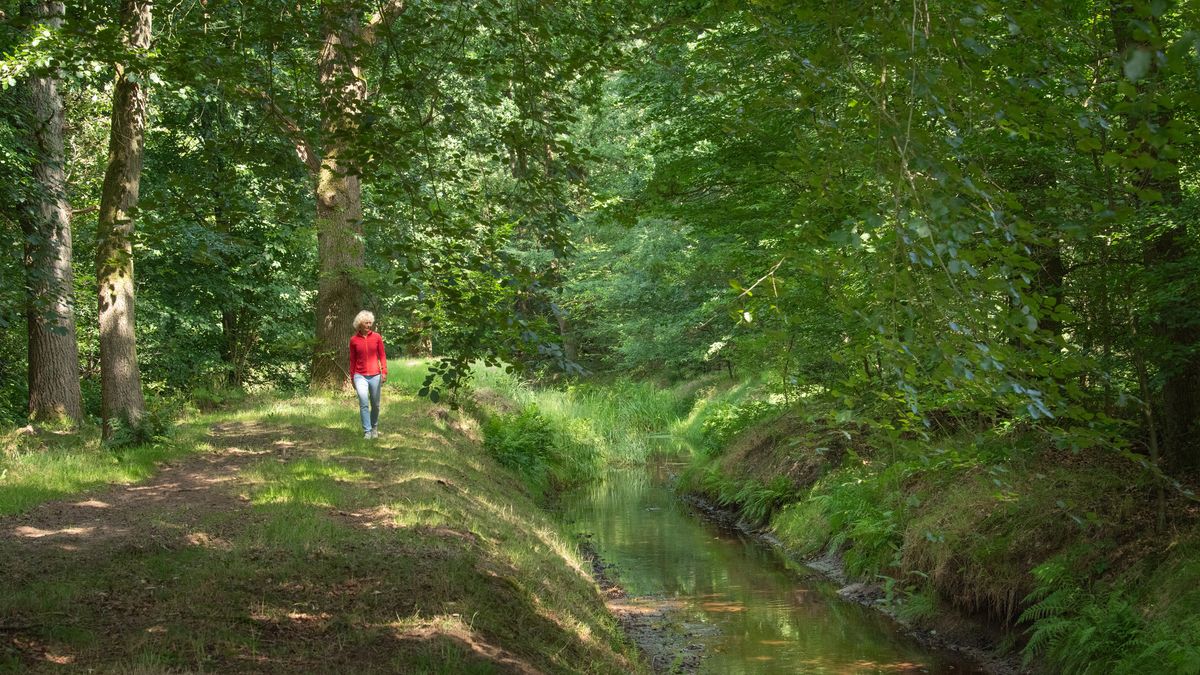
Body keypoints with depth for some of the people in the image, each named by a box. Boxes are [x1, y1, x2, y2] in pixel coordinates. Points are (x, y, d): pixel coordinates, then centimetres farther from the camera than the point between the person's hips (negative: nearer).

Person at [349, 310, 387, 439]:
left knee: (375, 404, 10)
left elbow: (382, 356, 4)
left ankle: (374, 427, 32)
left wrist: (384, 371, -7)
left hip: (375, 375, 1)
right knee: (363, 403, -15)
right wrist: (352, 377, 11)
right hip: (360, 376, -1)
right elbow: (352, 360, 8)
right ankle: (367, 431, -11)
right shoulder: (353, 340, 1)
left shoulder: (377, 337, 2)